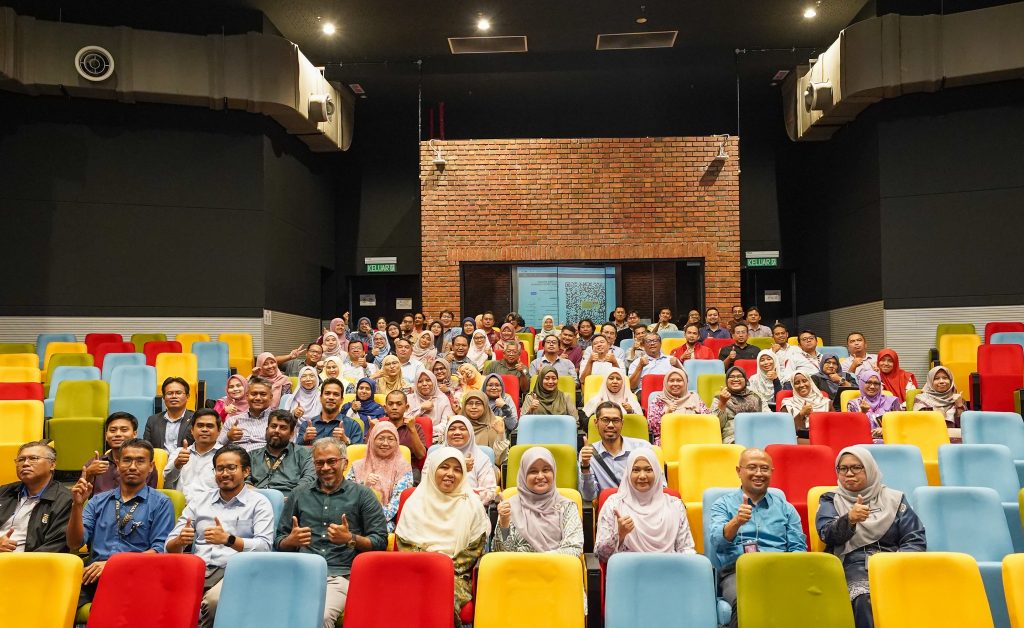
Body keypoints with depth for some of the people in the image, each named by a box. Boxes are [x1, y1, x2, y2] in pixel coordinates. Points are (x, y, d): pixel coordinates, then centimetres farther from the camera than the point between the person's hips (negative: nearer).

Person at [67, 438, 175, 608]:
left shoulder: (161, 503, 9)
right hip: (94, 573, 3)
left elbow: (160, 551, -1)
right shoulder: (98, 501, 22)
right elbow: (75, 543, 11)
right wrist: (78, 505, -3)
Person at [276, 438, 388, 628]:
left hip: (340, 575, -2)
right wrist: (292, 540, -1)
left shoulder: (362, 495, 12)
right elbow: (278, 542, 21)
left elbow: (381, 542, 6)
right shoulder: (299, 496, 21)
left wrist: (351, 539, -11)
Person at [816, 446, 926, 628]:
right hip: (853, 568, -1)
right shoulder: (830, 500, 15)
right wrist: (849, 519, -27)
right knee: (865, 600, -36)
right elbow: (828, 535, -5)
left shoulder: (894, 499, 17)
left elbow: (916, 540, 10)